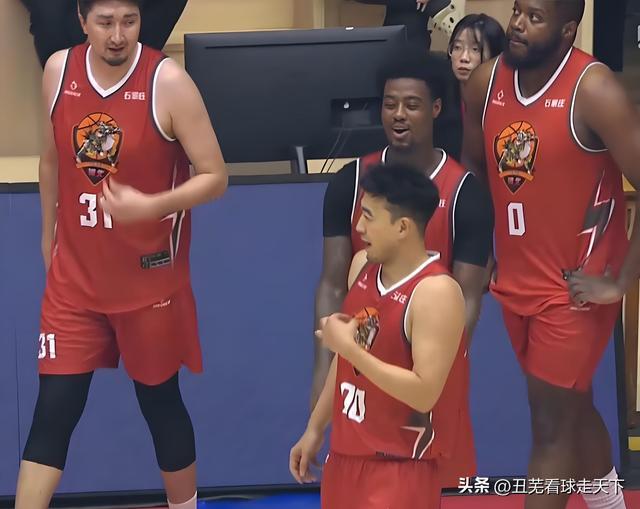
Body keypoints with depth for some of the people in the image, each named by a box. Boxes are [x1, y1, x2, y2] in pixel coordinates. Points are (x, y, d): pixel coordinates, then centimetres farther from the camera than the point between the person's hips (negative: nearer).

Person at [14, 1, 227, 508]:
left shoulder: (168, 81, -17)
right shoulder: (59, 70, -3)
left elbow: (216, 176, -14)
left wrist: (150, 206, -29)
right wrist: (49, 238, 18)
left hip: (150, 279, -3)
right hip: (74, 276, 3)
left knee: (160, 401, 13)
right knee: (54, 408, 1)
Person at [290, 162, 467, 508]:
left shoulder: (436, 292, -21)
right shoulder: (362, 265, 4)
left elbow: (424, 393, -26)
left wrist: (350, 347, -24)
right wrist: (315, 428, 18)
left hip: (401, 468, -8)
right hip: (346, 455, 8)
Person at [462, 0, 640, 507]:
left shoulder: (593, 90, -20)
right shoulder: (487, 81, -1)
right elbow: (474, 169, 15)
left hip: (574, 286, -6)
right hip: (516, 281, 6)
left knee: (551, 421, -3)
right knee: (572, 407, 21)